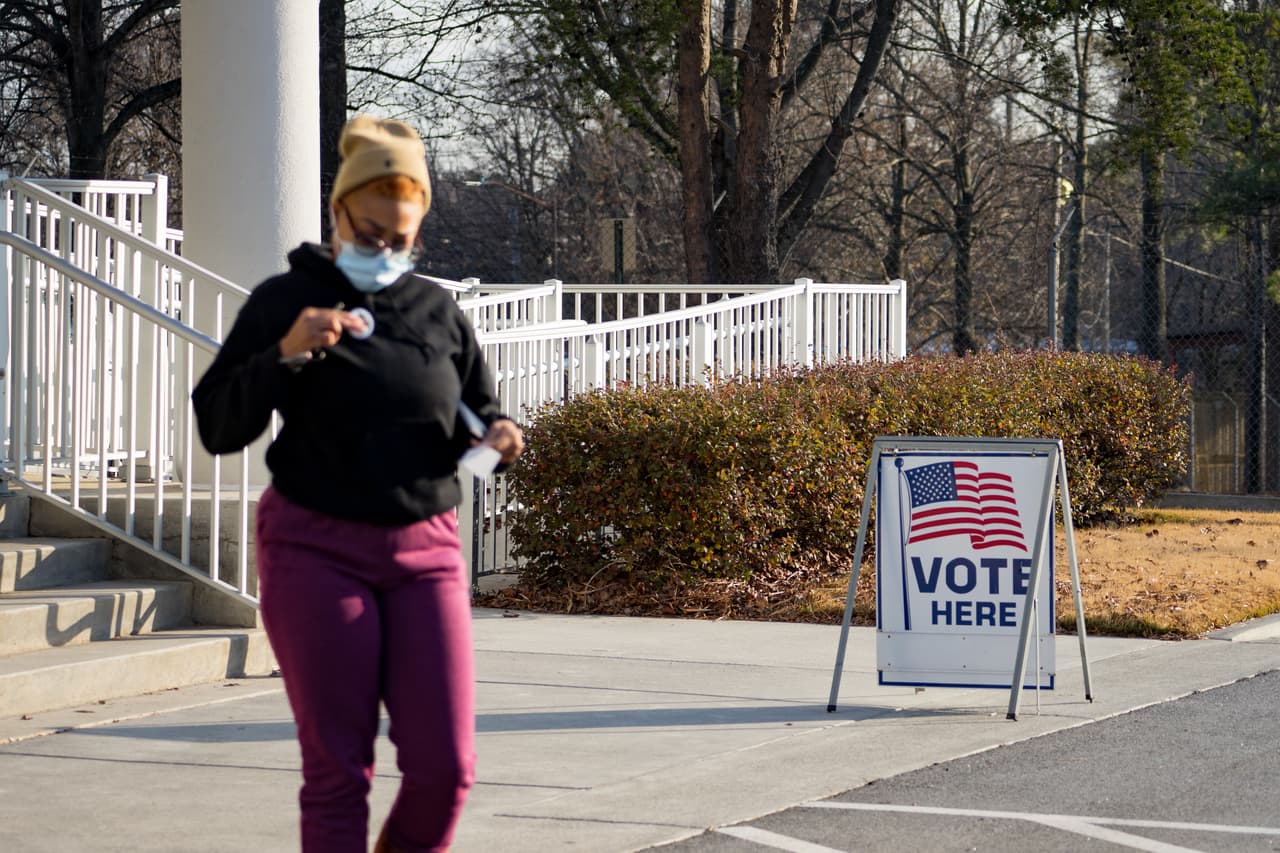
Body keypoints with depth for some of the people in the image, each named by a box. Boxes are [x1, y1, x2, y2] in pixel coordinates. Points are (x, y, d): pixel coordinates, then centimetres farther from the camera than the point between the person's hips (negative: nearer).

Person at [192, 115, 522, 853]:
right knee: (338, 769, -3)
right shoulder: (284, 302, 0)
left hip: (424, 550, 3)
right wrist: (285, 355, -19)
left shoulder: (438, 310, 10)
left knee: (445, 765, -3)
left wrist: (498, 433, -7)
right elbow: (218, 428, -4)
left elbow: (479, 410, 17)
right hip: (317, 549, -3)